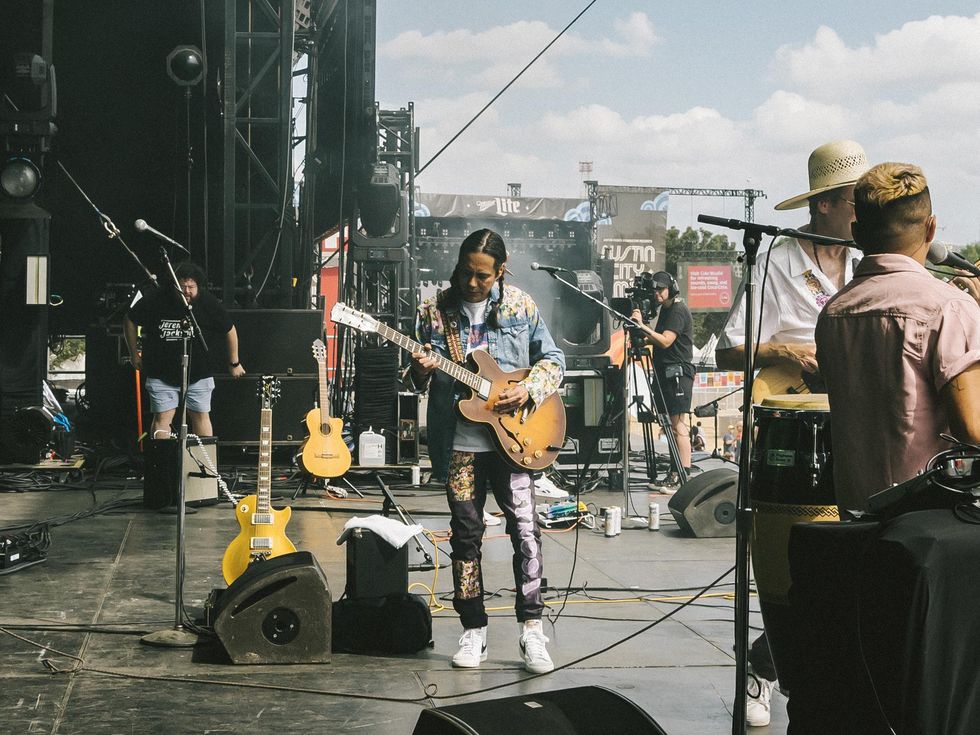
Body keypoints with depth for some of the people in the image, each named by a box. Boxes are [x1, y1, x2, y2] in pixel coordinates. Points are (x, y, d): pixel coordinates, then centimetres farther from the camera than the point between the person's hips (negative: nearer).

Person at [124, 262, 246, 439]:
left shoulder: (208, 303, -10)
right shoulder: (156, 300, -13)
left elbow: (229, 330, 5)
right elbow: (129, 321, 4)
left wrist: (234, 363, 11)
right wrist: (134, 355, 7)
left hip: (198, 374, 1)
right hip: (161, 374, 0)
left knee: (201, 416, 6)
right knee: (162, 418, -3)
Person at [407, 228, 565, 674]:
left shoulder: (520, 306, 3)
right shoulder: (434, 311, 4)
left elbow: (553, 360, 8)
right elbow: (417, 380, 9)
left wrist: (528, 390, -10)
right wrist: (421, 371, -15)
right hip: (458, 441, 1)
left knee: (525, 528, -8)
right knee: (466, 534, 6)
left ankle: (532, 630, -1)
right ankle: (473, 630, 17)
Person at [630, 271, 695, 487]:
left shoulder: (678, 310, -11)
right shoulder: (665, 309, 18)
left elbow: (666, 341, -20)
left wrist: (642, 326, -23)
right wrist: (644, 339, 8)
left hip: (678, 372, -10)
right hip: (666, 372, 10)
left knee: (677, 423, -12)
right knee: (671, 424, 9)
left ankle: (684, 473, -13)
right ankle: (676, 471, 12)